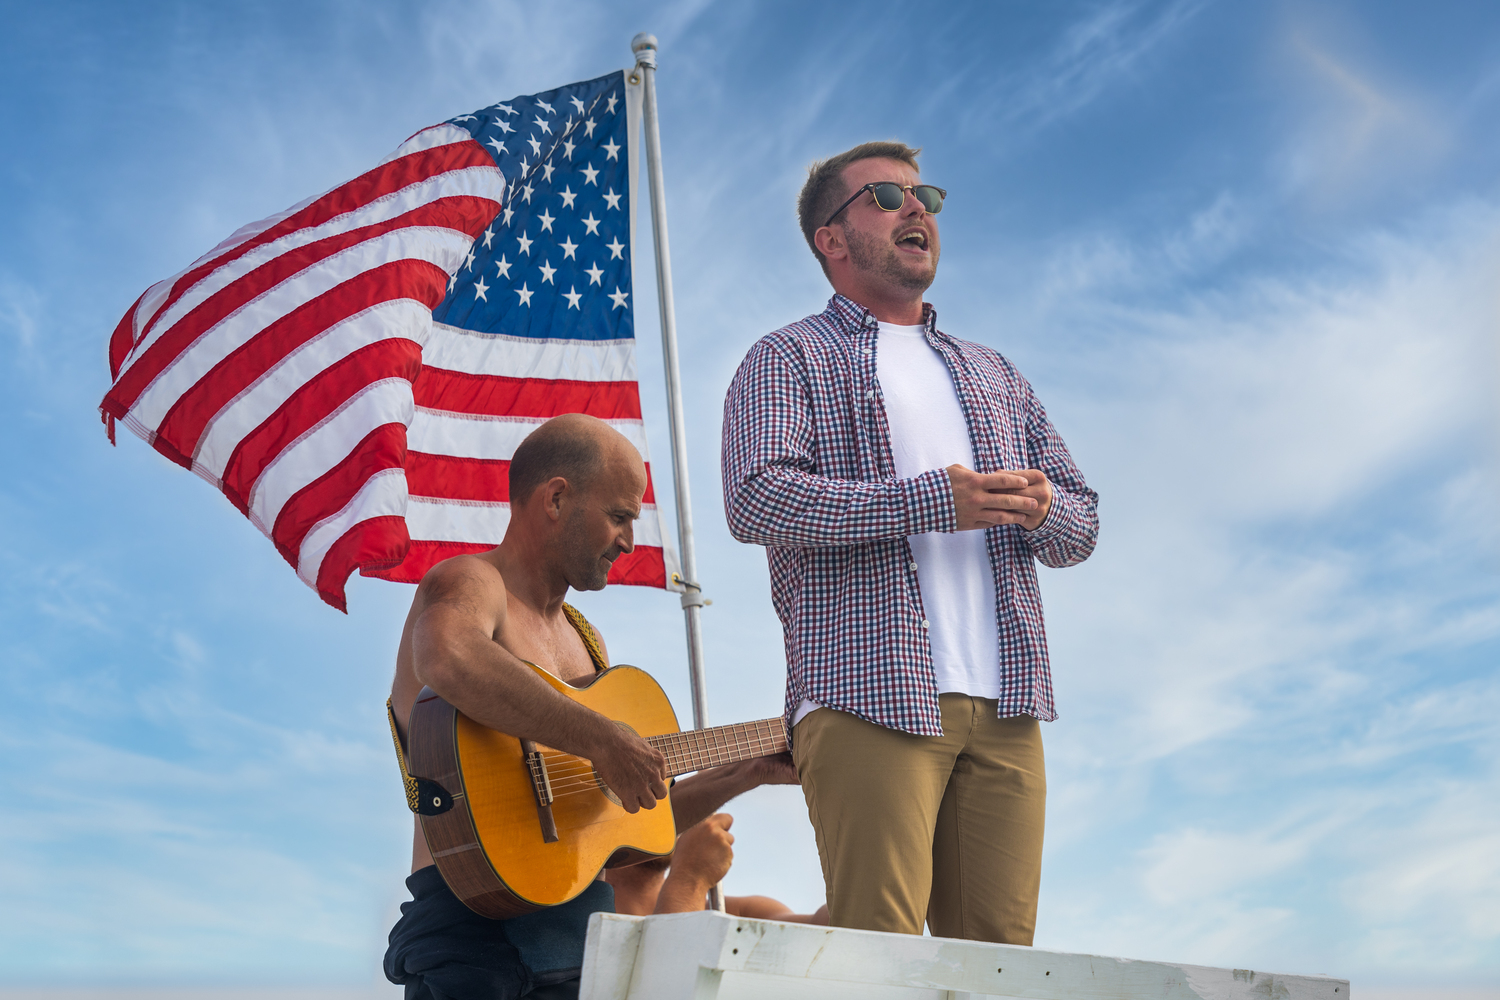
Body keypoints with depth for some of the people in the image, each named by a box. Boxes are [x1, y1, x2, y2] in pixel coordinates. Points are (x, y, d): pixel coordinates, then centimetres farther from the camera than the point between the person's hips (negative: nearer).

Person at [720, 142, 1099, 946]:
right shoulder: (789, 359, 9)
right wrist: (934, 501, -15)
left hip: (1004, 706, 5)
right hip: (869, 699, -5)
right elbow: (755, 501, -10)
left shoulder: (995, 376, 27)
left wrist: (1042, 508, -3)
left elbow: (1082, 524, 23)